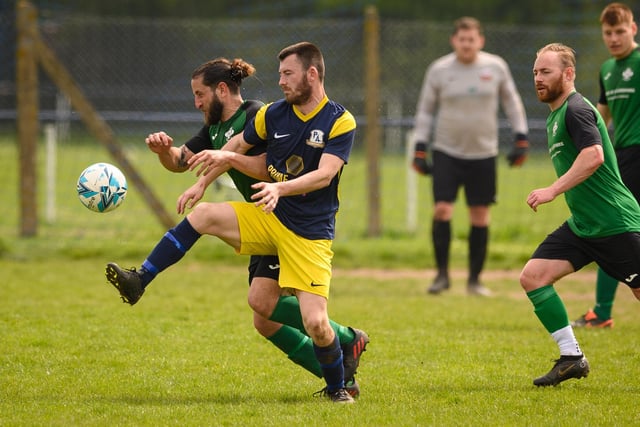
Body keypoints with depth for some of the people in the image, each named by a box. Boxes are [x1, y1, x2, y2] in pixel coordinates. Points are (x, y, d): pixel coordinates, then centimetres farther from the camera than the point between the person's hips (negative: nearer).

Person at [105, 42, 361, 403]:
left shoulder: (341, 122, -11)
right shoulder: (273, 114, 4)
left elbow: (324, 174, -24)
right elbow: (237, 147, 21)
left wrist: (280, 187, -40)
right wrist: (201, 183, 17)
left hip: (311, 234, -5)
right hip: (270, 217, 5)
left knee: (315, 323, -15)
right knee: (202, 215, -15)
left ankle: (337, 387, 11)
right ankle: (139, 281, -11)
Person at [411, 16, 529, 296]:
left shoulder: (496, 67, 0)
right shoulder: (438, 70, -1)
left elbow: (511, 102, 12)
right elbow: (425, 110, 7)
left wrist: (521, 139, 7)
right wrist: (419, 149, 2)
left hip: (483, 154, 1)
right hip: (446, 152, -1)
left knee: (480, 215, 3)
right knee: (442, 210, -12)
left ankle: (475, 279, 13)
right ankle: (442, 274, 0)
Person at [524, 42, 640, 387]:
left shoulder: (576, 109, -13)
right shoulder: (555, 116, 16)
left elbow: (594, 155, -29)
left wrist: (553, 190, -29)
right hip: (582, 226, 9)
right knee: (533, 275, -4)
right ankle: (571, 357, -1)